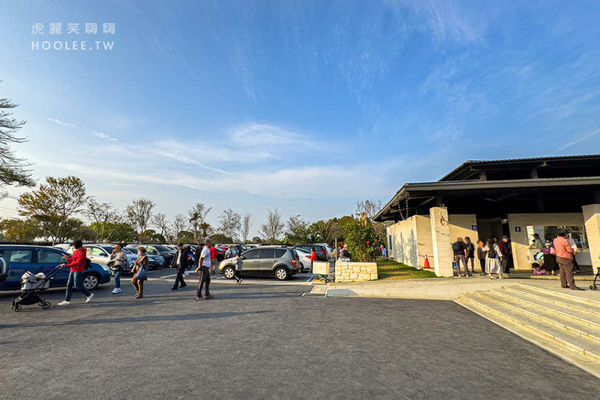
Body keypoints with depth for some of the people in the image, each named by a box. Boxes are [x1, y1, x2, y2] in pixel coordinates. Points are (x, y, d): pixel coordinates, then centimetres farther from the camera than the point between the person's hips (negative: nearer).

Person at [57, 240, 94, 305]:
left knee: (78, 286, -4)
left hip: (78, 271, -9)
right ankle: (67, 300, 16)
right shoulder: (76, 251, 13)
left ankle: (89, 295, 12)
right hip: (72, 270, 9)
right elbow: (72, 260, 18)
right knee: (69, 285, 9)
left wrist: (66, 265, -27)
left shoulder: (82, 253, -17)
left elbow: (77, 263, -24)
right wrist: (67, 258, 0)